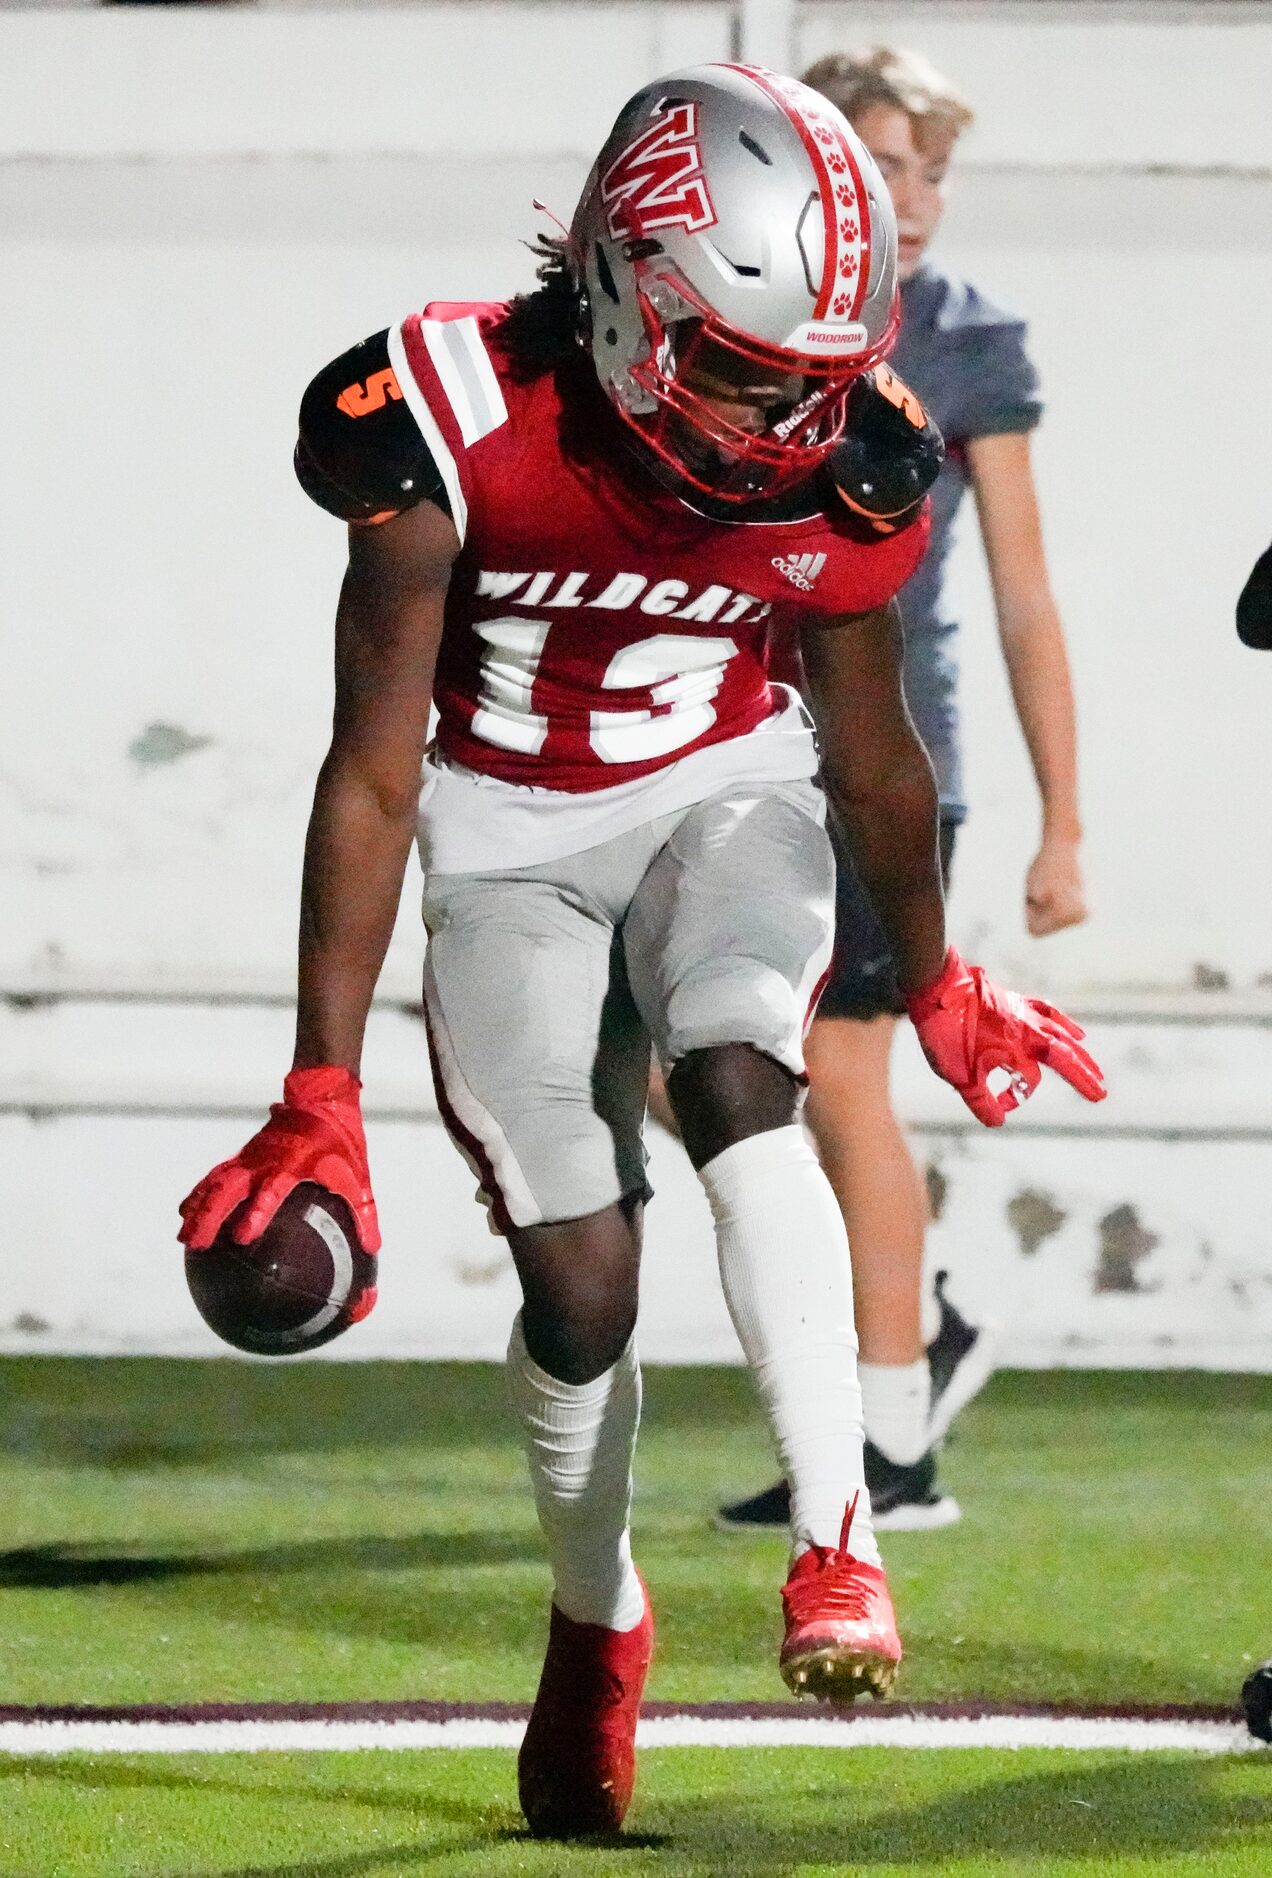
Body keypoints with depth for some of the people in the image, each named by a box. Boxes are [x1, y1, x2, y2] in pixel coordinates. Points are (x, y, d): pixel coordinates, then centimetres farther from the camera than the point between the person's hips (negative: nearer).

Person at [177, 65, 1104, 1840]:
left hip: (723, 793, 1)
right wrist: (320, 1093, -24)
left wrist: (937, 980, 16)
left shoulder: (843, 474, -19)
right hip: (508, 840, -1)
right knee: (578, 1276, -6)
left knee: (740, 1089, -29)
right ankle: (596, 1620, 20)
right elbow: (374, 769, -23)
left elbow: (873, 754, 1)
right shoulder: (461, 424, -28)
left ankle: (837, 1539, -29)